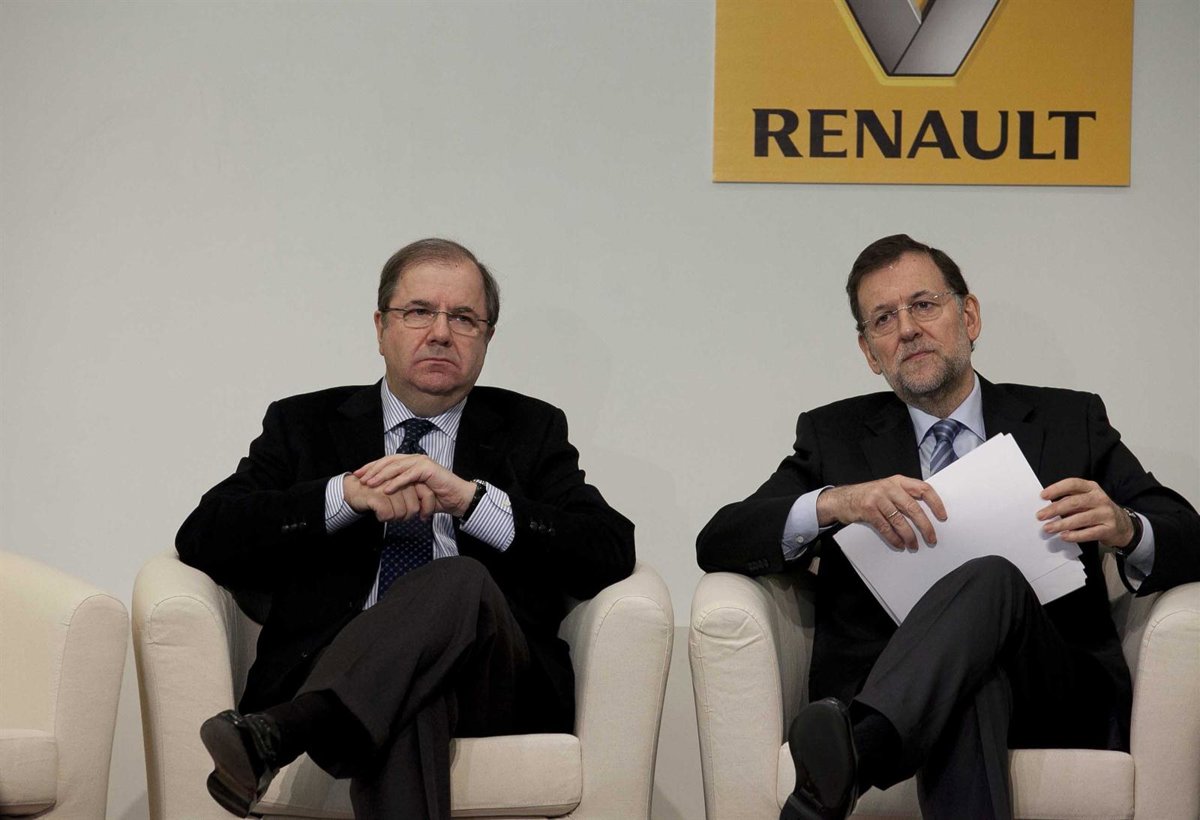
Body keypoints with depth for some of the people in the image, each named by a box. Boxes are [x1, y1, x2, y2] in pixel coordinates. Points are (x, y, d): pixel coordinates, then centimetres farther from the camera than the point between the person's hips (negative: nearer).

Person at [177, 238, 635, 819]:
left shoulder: (530, 431, 21)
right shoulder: (303, 424, 22)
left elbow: (612, 554, 4)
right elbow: (202, 539, 6)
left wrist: (470, 497, -8)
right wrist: (347, 495, -7)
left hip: (492, 680, 1)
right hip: (333, 670, -1)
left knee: (463, 580, -36)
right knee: (405, 703, -40)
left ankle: (276, 733, -46)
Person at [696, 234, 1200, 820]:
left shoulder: (1070, 420, 20)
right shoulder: (835, 436, 21)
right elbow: (717, 545, 8)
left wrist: (1123, 528, -11)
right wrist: (833, 502, -12)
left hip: (1058, 693, 0)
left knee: (990, 578, -36)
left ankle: (851, 750, -58)